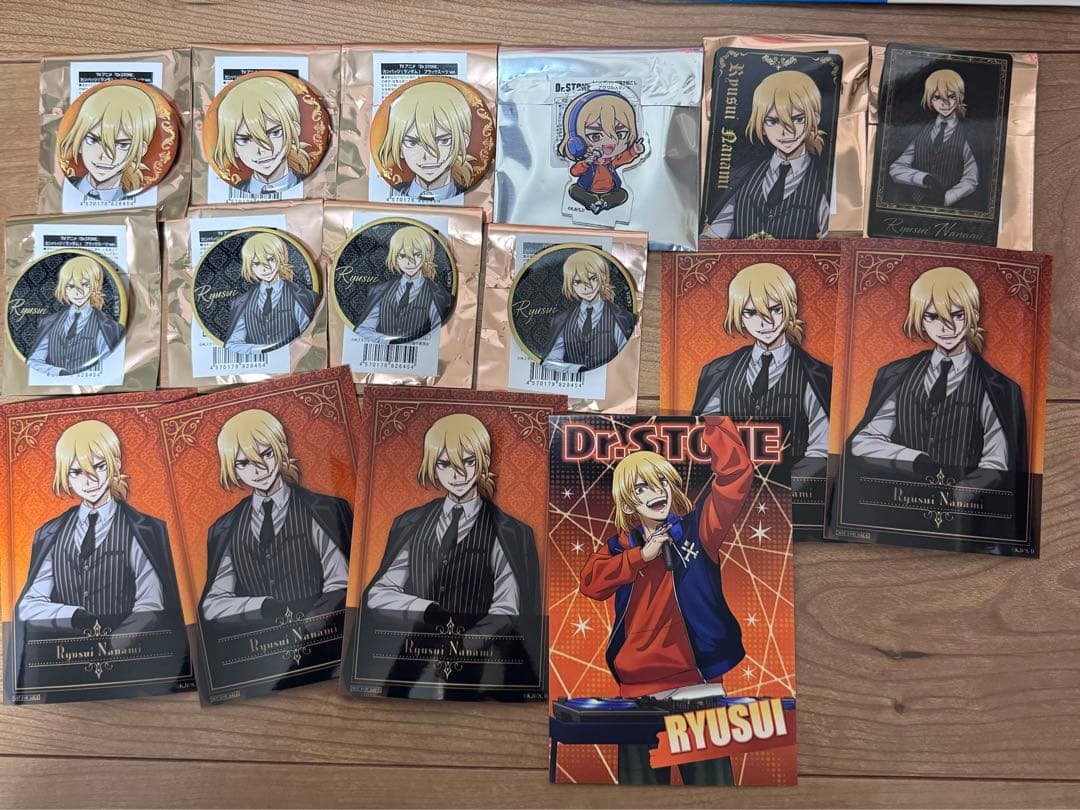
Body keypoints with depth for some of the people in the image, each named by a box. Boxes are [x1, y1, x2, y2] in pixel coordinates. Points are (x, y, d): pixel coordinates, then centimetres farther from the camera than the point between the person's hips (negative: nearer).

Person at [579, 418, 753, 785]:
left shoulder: (697, 530, 2)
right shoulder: (621, 546, 11)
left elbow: (735, 473, -10)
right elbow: (590, 583, -6)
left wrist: (714, 422, -17)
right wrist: (640, 555, -12)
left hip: (698, 683, -3)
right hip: (638, 688, 3)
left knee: (709, 776, 1)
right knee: (640, 777, 11)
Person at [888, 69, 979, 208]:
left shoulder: (967, 134, 4)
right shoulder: (922, 131, 10)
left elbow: (971, 180, 1)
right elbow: (896, 168, 3)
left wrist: (944, 198, -14)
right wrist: (924, 178, -13)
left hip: (948, 209, -3)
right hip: (914, 205, 4)